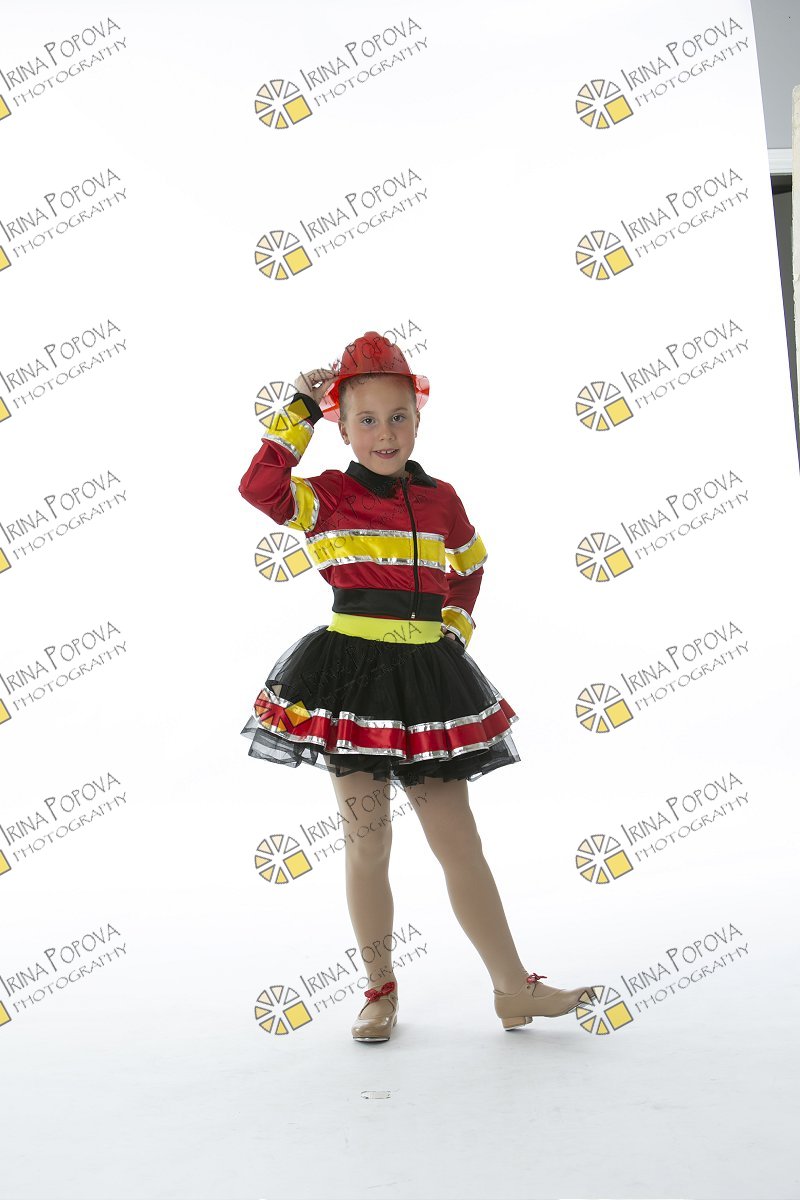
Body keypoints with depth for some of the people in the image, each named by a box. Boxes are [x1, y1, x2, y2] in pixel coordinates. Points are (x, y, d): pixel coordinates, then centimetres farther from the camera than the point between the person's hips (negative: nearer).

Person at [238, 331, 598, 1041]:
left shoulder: (441, 500, 8)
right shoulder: (328, 496, 1)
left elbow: (469, 571, 24)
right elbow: (260, 487, -16)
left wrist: (452, 629, 12)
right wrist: (301, 410, -8)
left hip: (427, 675, 2)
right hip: (350, 675, -2)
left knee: (459, 839, 5)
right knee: (366, 840, 5)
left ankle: (514, 988, 14)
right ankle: (381, 989, 22)